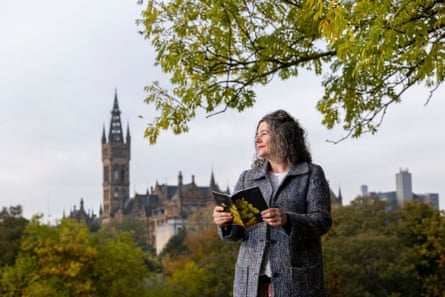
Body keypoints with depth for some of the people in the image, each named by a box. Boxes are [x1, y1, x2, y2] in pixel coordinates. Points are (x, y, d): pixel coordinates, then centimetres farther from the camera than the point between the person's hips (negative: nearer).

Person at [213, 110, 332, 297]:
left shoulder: (312, 174, 4)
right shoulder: (248, 178, 13)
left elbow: (322, 222, -7)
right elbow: (235, 231, 8)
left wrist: (287, 220, -26)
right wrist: (225, 222, -16)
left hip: (296, 280, -3)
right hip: (253, 279, 3)